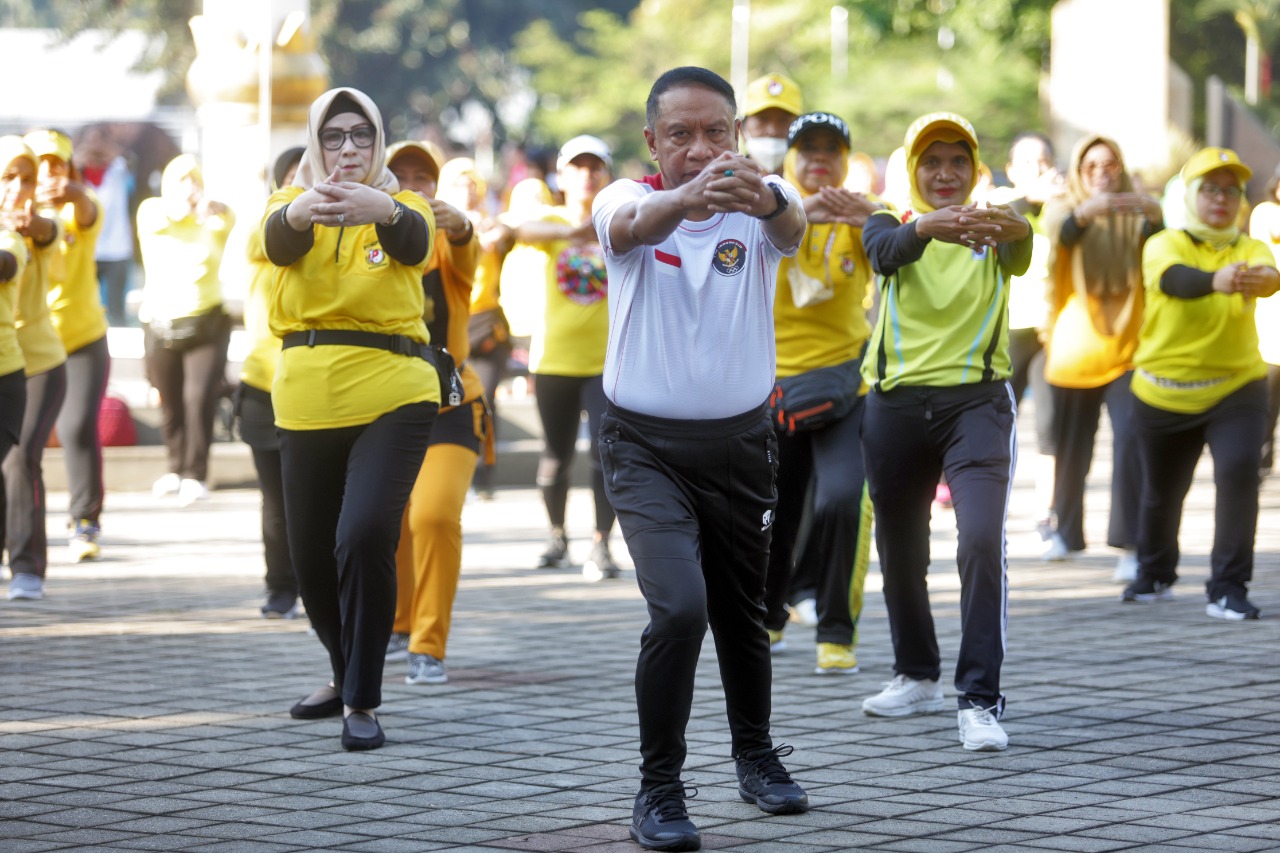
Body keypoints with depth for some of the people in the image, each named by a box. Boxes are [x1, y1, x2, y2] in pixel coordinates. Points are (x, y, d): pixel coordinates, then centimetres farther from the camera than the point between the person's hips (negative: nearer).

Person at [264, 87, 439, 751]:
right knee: (311, 554, 12)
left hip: (391, 397, -3)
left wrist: (382, 209, -47)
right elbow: (278, 242, -19)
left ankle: (362, 703, -13)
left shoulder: (400, 209, 3)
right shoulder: (293, 204, 6)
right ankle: (346, 675, 38)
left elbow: (415, 241, -22)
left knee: (365, 534, -21)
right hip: (308, 403, 3)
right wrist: (300, 211, -45)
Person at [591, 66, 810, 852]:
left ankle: (756, 754, 42)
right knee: (679, 606, -20)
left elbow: (793, 226, -33)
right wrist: (684, 197, -60)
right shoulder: (632, 201, -10)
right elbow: (630, 225, -36)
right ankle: (659, 788, -7)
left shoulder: (759, 209, -8)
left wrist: (766, 197, -59)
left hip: (740, 442, 2)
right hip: (648, 446, -2)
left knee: (742, 612, 17)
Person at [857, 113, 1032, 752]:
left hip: (977, 399, -2)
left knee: (983, 542, -20)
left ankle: (980, 700, -19)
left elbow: (1021, 256, -21)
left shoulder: (993, 231, 4)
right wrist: (926, 227, -43)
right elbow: (888, 251, -19)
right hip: (898, 403, 2)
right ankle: (917, 676, 36)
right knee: (899, 550, 14)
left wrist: (1015, 230, -47)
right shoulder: (890, 223, 7)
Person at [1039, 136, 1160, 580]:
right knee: (1071, 448, 12)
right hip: (1074, 352, 2)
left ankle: (1130, 545, -19)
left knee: (1131, 442, -17)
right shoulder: (1064, 211, 3)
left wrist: (1154, 214, -38)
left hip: (1127, 350, -1)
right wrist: (1086, 210, -41)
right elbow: (1060, 231, -20)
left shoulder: (1136, 216, 2)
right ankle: (1066, 531, 33)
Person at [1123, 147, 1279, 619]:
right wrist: (1216, 280, -52)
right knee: (1161, 491, 14)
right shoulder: (1165, 245, -5)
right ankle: (1155, 576, 41)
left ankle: (1228, 590, -13)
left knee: (1238, 474, -21)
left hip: (1236, 389, 0)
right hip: (1164, 393, 0)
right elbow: (1174, 279, -29)